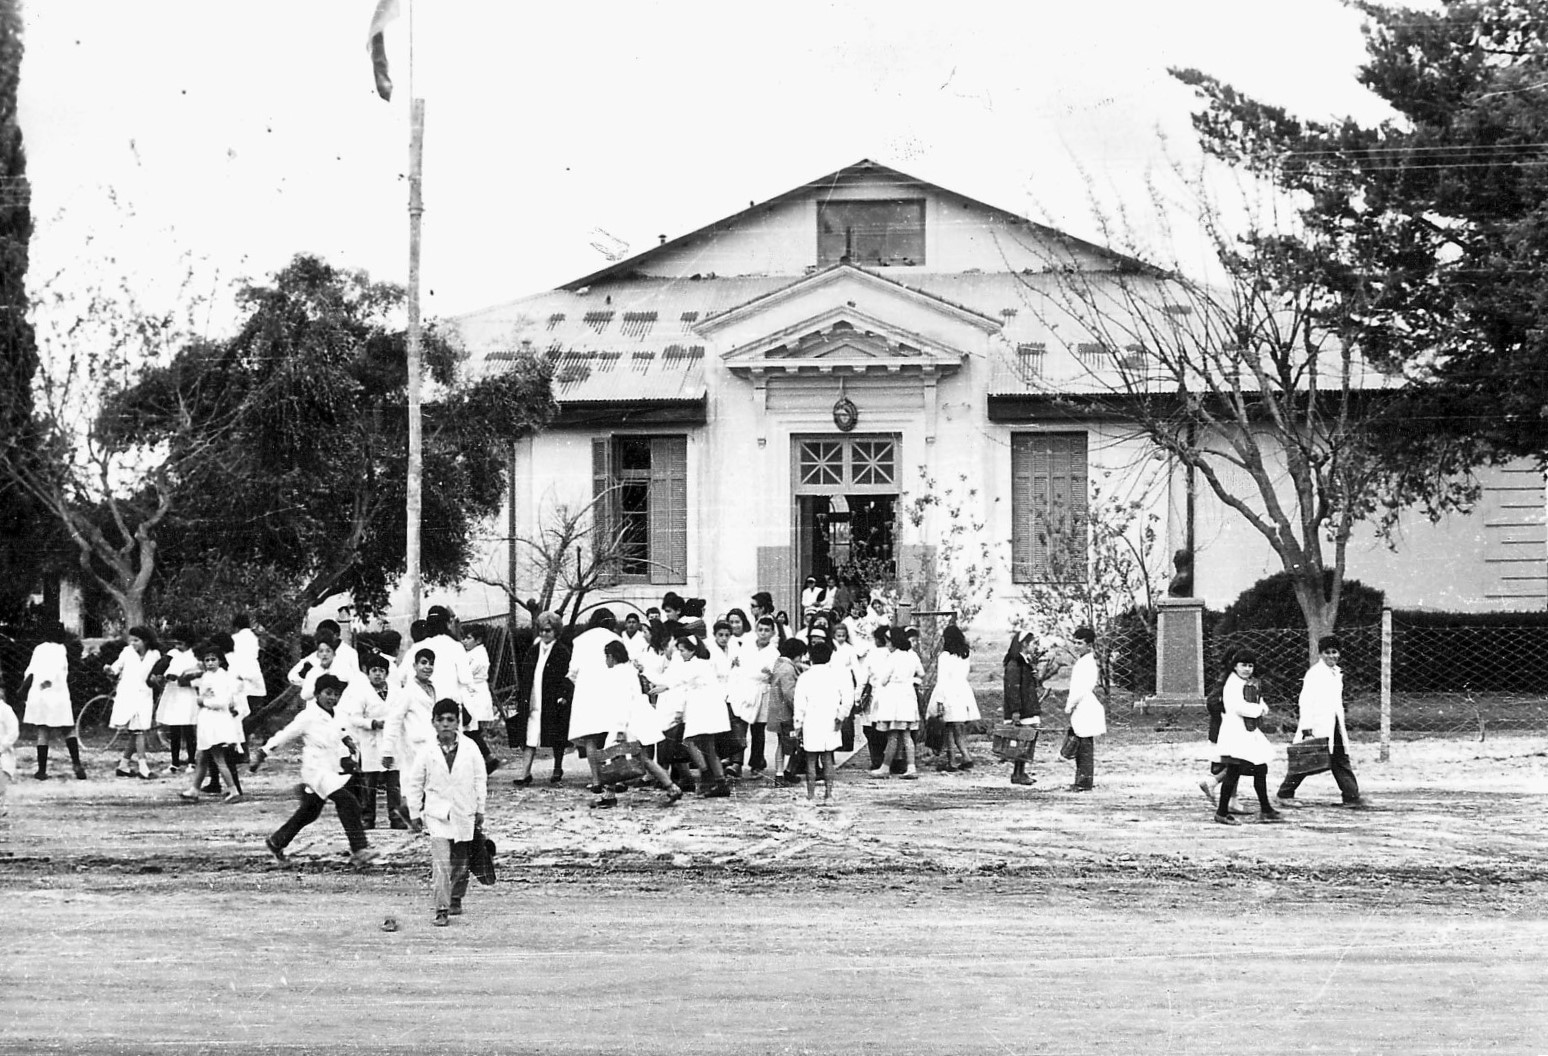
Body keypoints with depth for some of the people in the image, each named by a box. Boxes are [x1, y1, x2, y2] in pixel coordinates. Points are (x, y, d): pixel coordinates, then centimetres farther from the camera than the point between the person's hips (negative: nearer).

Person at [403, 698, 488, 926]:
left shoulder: (470, 749, -3)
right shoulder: (427, 752, -5)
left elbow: (480, 779, 5)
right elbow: (414, 783, 4)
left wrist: (480, 810, 4)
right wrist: (414, 813, 4)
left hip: (464, 814, 2)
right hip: (437, 815, -2)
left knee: (461, 862, 15)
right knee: (440, 863, -14)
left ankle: (456, 899, 37)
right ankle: (441, 910, -14)